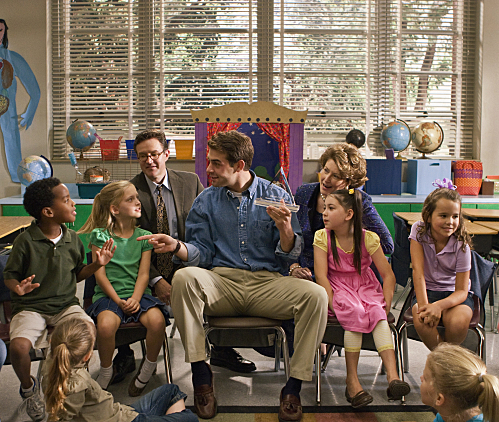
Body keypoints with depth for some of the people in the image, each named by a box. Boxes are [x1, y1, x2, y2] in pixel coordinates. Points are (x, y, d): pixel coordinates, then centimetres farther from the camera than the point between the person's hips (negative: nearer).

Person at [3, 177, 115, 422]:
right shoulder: (26, 241, -9)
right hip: (30, 307, -3)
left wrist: (96, 265, -2)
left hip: (65, 304, 3)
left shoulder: (73, 239, 4)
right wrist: (18, 287, -22)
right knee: (18, 346, -30)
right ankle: (28, 388, 7)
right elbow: (9, 275, 0)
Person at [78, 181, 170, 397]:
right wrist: (118, 300, -13)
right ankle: (105, 373, -4)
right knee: (106, 324, -34)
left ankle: (148, 369, -2)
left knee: (157, 320, -29)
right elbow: (100, 274, -1)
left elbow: (143, 274, 3)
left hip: (136, 293, 2)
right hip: (108, 294, -2)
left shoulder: (143, 236, 10)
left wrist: (135, 299, -15)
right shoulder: (100, 235, 3)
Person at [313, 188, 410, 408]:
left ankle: (393, 376, -36)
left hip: (366, 288, 1)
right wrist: (333, 305, -21)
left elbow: (389, 276, -4)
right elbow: (321, 276, -11)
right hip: (339, 290, -1)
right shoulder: (322, 237, -6)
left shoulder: (368, 238, -7)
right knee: (355, 313, -31)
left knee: (377, 314, -29)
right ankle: (352, 380, -27)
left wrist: (385, 307, -13)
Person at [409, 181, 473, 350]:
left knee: (459, 323, -33)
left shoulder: (461, 245, -14)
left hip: (454, 294, -1)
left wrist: (439, 305, -34)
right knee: (422, 322, -32)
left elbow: (462, 290, -14)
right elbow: (418, 272, -18)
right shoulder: (418, 231, -10)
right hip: (427, 291, 1)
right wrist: (423, 305, -31)